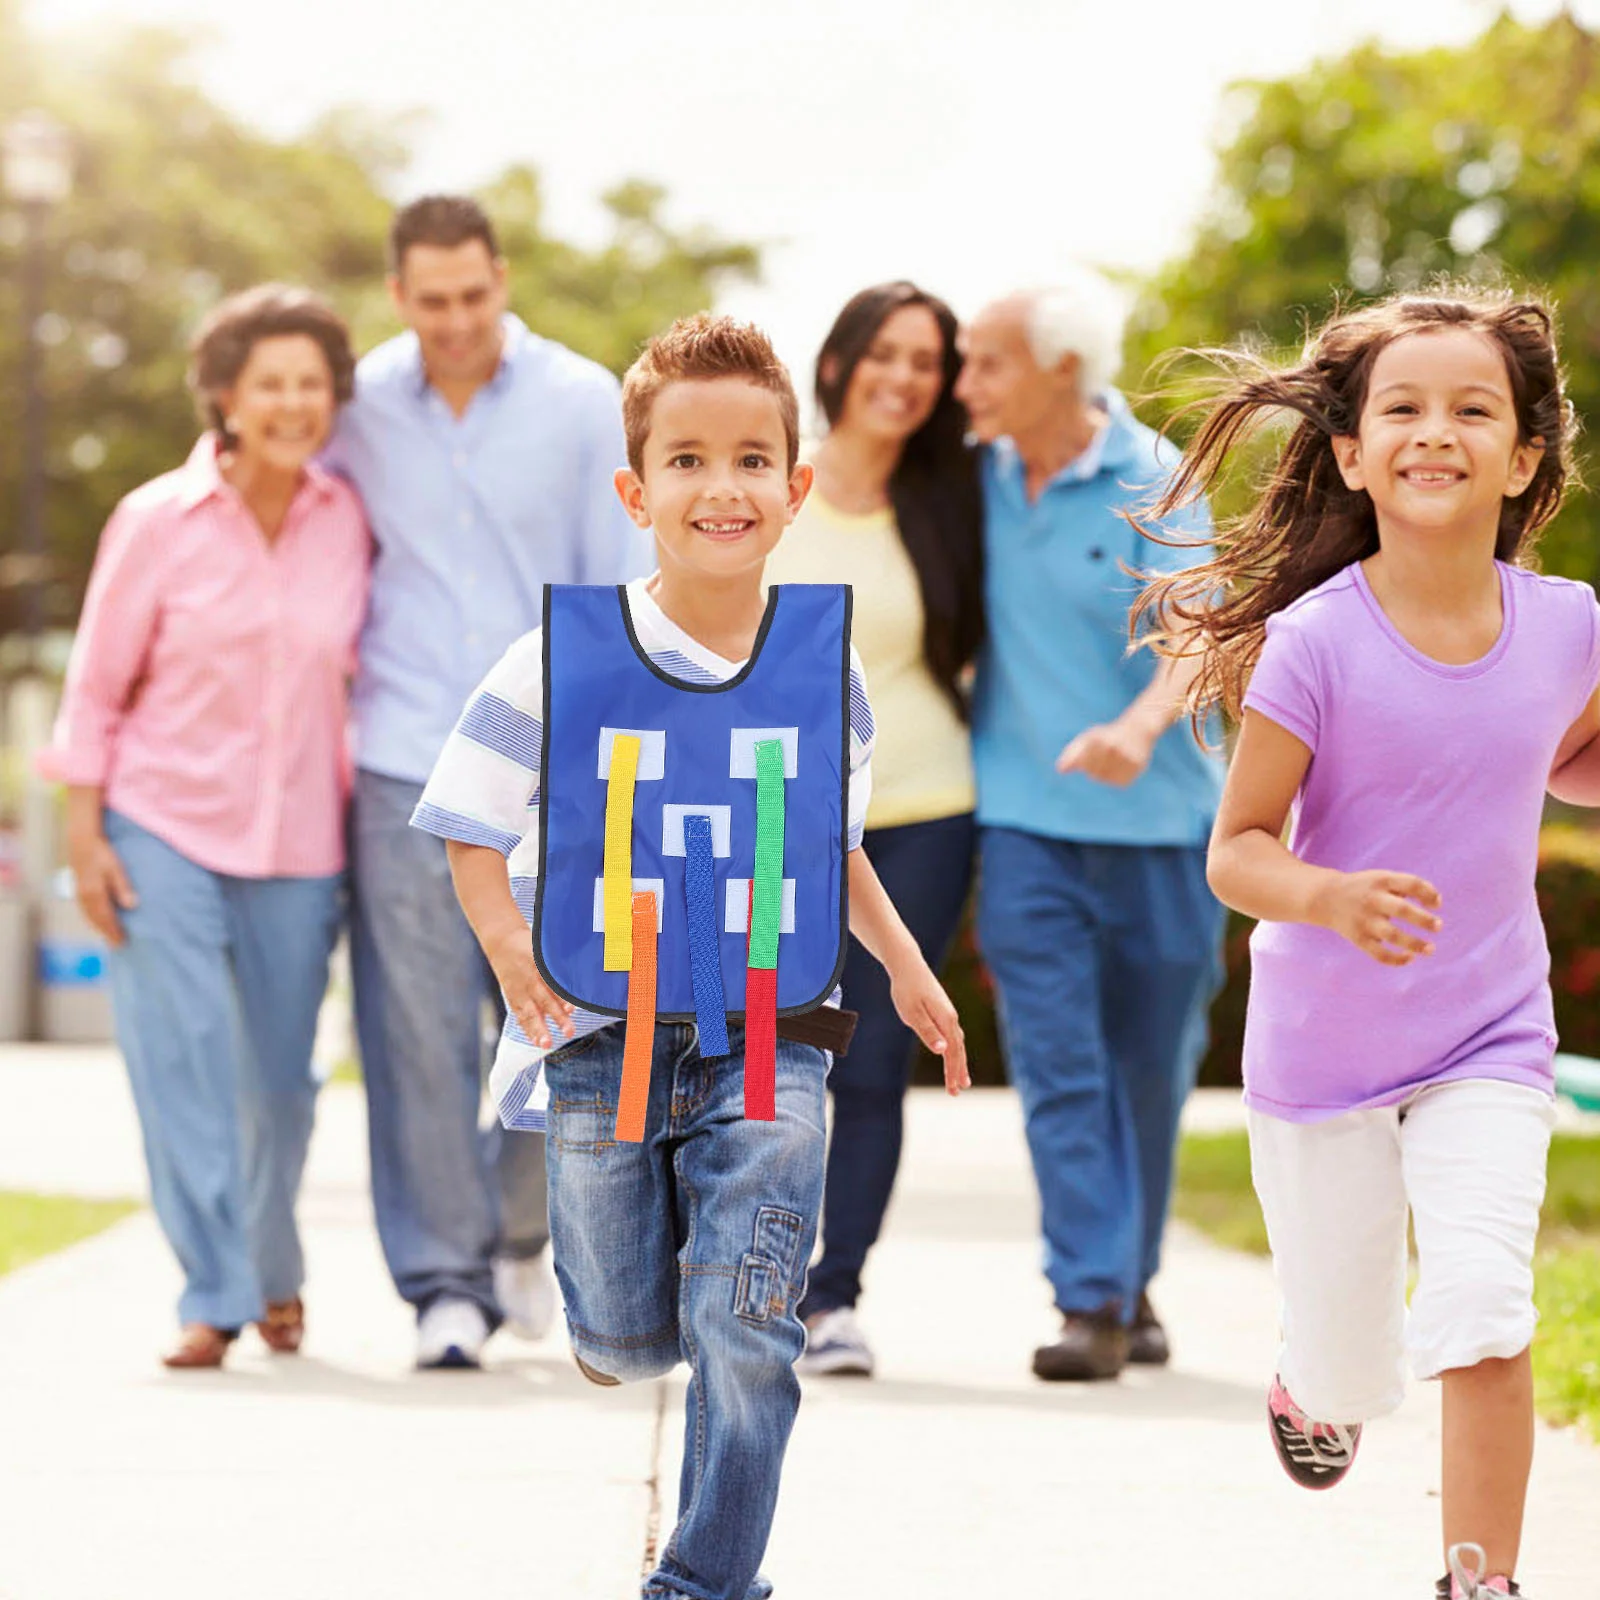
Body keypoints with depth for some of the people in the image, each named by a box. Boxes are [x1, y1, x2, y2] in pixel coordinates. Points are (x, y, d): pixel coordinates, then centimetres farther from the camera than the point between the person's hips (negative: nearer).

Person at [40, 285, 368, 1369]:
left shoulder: (348, 521, -1)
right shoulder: (157, 522, -7)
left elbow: (359, 667, 9)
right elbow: (98, 688, -2)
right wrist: (84, 833, -6)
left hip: (299, 842, 2)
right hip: (163, 829, -2)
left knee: (281, 1078, 9)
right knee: (183, 1065, -11)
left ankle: (275, 1270, 33)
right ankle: (213, 1300, -5)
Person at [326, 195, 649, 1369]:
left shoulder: (585, 403, 1)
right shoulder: (356, 406, 3)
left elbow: (623, 589, 3)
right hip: (406, 771, 0)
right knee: (421, 1037, -2)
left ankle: (521, 1229, 28)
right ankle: (445, 1283, 7)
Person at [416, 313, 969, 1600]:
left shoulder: (827, 660, -1)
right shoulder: (563, 660, -10)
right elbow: (472, 828, 0)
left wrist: (908, 968, 11)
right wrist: (505, 939, -17)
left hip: (770, 1047, 1)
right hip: (602, 1045, -1)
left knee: (744, 1329, -9)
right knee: (629, 1343, 12)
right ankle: (618, 1300, 49)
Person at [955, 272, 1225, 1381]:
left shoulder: (1154, 483, -8)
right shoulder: (980, 476, 4)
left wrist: (1140, 725, -38)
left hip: (1157, 820, -2)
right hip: (1028, 819, 2)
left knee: (1150, 1067, 10)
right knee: (1058, 1066, -8)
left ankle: (1131, 1281, 28)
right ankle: (1091, 1303, -9)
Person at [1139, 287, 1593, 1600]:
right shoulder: (1314, 642, -18)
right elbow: (1237, 851, -15)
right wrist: (1334, 898, -34)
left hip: (1489, 1039, 2)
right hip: (1323, 1042, -1)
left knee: (1484, 1315, -19)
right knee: (1350, 1371, 12)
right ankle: (1311, 1384, 49)